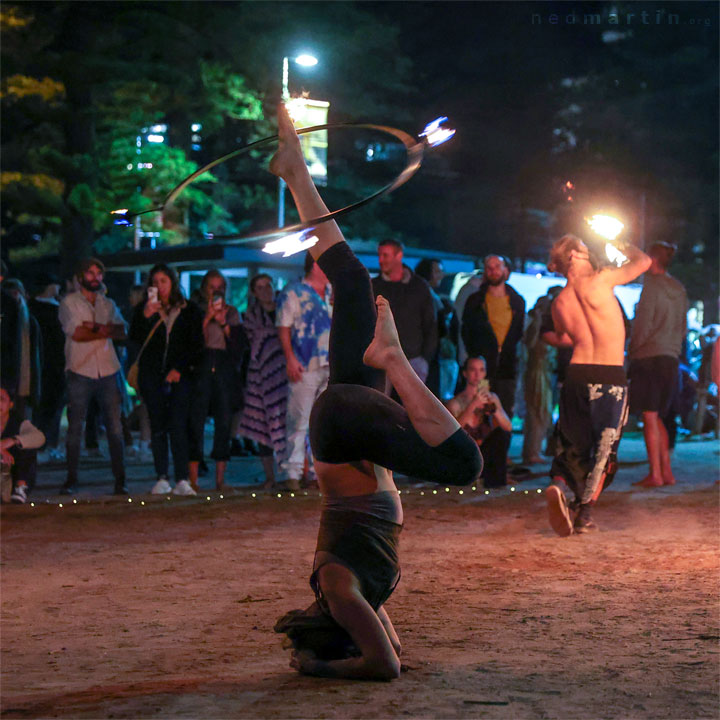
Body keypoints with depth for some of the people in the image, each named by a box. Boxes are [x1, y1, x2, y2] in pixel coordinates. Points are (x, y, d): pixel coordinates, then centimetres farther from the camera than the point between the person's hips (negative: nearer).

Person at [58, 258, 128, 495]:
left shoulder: (108, 304, 17)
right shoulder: (69, 302, 4)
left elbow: (122, 331, 1)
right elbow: (76, 333, -10)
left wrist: (96, 327, -12)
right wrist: (106, 331, -5)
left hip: (108, 371, 3)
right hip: (79, 371, -3)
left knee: (114, 427, -2)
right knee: (75, 428, -2)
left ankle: (120, 480, 1)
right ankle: (71, 480, 5)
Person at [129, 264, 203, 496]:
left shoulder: (189, 310, 9)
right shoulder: (143, 310, 12)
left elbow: (195, 345, 7)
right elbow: (136, 339, -1)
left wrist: (180, 369, -3)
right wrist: (145, 317, -15)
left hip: (179, 375, -2)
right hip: (152, 375, 2)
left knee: (178, 426, -12)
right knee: (158, 427, 2)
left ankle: (182, 480, -14)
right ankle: (162, 479, 6)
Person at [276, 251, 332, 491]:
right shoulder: (292, 293, -1)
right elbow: (283, 328, -6)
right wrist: (290, 359, -15)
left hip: (332, 366, 6)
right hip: (305, 367, -6)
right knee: (299, 421, -7)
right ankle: (293, 472, -3)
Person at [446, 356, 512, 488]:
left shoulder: (492, 398, 7)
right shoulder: (455, 403, -8)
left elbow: (508, 427, -5)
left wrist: (494, 408, -25)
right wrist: (473, 405, -34)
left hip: (487, 452, 4)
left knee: (502, 433, -22)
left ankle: (496, 481, -13)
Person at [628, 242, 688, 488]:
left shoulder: (652, 285, -10)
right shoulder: (679, 289, 12)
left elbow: (643, 324, -14)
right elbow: (683, 327, 17)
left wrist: (632, 351, -3)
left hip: (650, 357, -7)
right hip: (672, 358, 7)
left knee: (650, 416, -4)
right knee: (658, 417, 15)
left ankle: (655, 474, -6)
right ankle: (666, 471, 13)